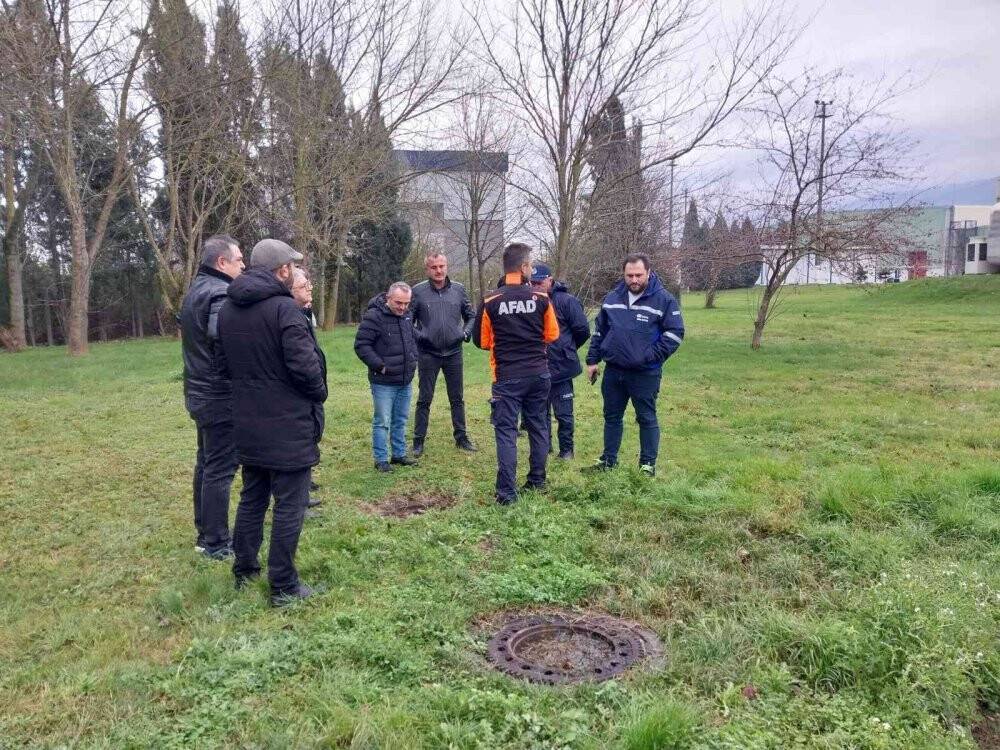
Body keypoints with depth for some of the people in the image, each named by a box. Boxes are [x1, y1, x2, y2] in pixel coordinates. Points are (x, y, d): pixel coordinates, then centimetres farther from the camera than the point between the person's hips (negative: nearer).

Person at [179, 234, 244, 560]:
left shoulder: (195, 290, 14)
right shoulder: (220, 293, -19)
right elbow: (222, 334, -33)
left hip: (200, 393, 10)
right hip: (221, 397, -10)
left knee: (206, 462, 19)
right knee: (220, 469, -1)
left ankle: (205, 529, 31)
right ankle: (215, 542, 8)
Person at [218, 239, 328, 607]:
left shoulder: (227, 309, 6)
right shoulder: (284, 308, -19)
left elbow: (226, 361, 13)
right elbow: (304, 366, -22)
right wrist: (319, 394, -4)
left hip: (247, 423, 8)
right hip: (288, 425, -8)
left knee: (252, 497, 21)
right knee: (289, 506, 2)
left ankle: (244, 570, 32)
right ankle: (283, 586, 10)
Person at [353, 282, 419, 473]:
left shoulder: (406, 315, 7)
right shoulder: (373, 316, -15)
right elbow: (361, 345, -14)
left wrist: (413, 359, 10)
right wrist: (379, 366, -17)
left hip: (406, 380, 7)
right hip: (384, 381, -7)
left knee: (400, 420, 16)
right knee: (382, 421, 0)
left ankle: (399, 454, 28)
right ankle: (381, 460, 10)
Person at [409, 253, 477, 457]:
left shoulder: (458, 289, 2)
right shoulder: (418, 291, -6)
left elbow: (471, 316, 11)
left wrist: (466, 333, -5)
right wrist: (418, 336, -12)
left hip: (454, 353, 2)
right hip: (428, 354, -2)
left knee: (457, 398, 13)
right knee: (424, 399, 6)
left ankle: (461, 437, 25)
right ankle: (418, 441, 16)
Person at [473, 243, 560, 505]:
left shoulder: (490, 302, -10)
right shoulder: (541, 298, -6)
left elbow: (481, 341, -1)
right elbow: (552, 335, 5)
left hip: (507, 376, -2)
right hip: (539, 373, 3)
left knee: (506, 430, 2)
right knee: (538, 426, 17)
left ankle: (507, 492, -1)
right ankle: (537, 480, 27)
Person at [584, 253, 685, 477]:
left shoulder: (664, 299, -8)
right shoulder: (612, 298, 6)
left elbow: (675, 333, -9)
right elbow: (599, 330, 14)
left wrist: (651, 356, -16)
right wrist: (592, 360, 10)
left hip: (645, 374, -4)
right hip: (613, 371, 5)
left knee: (647, 419, 6)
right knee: (612, 416, 14)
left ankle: (648, 464, 19)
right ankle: (608, 459, 28)